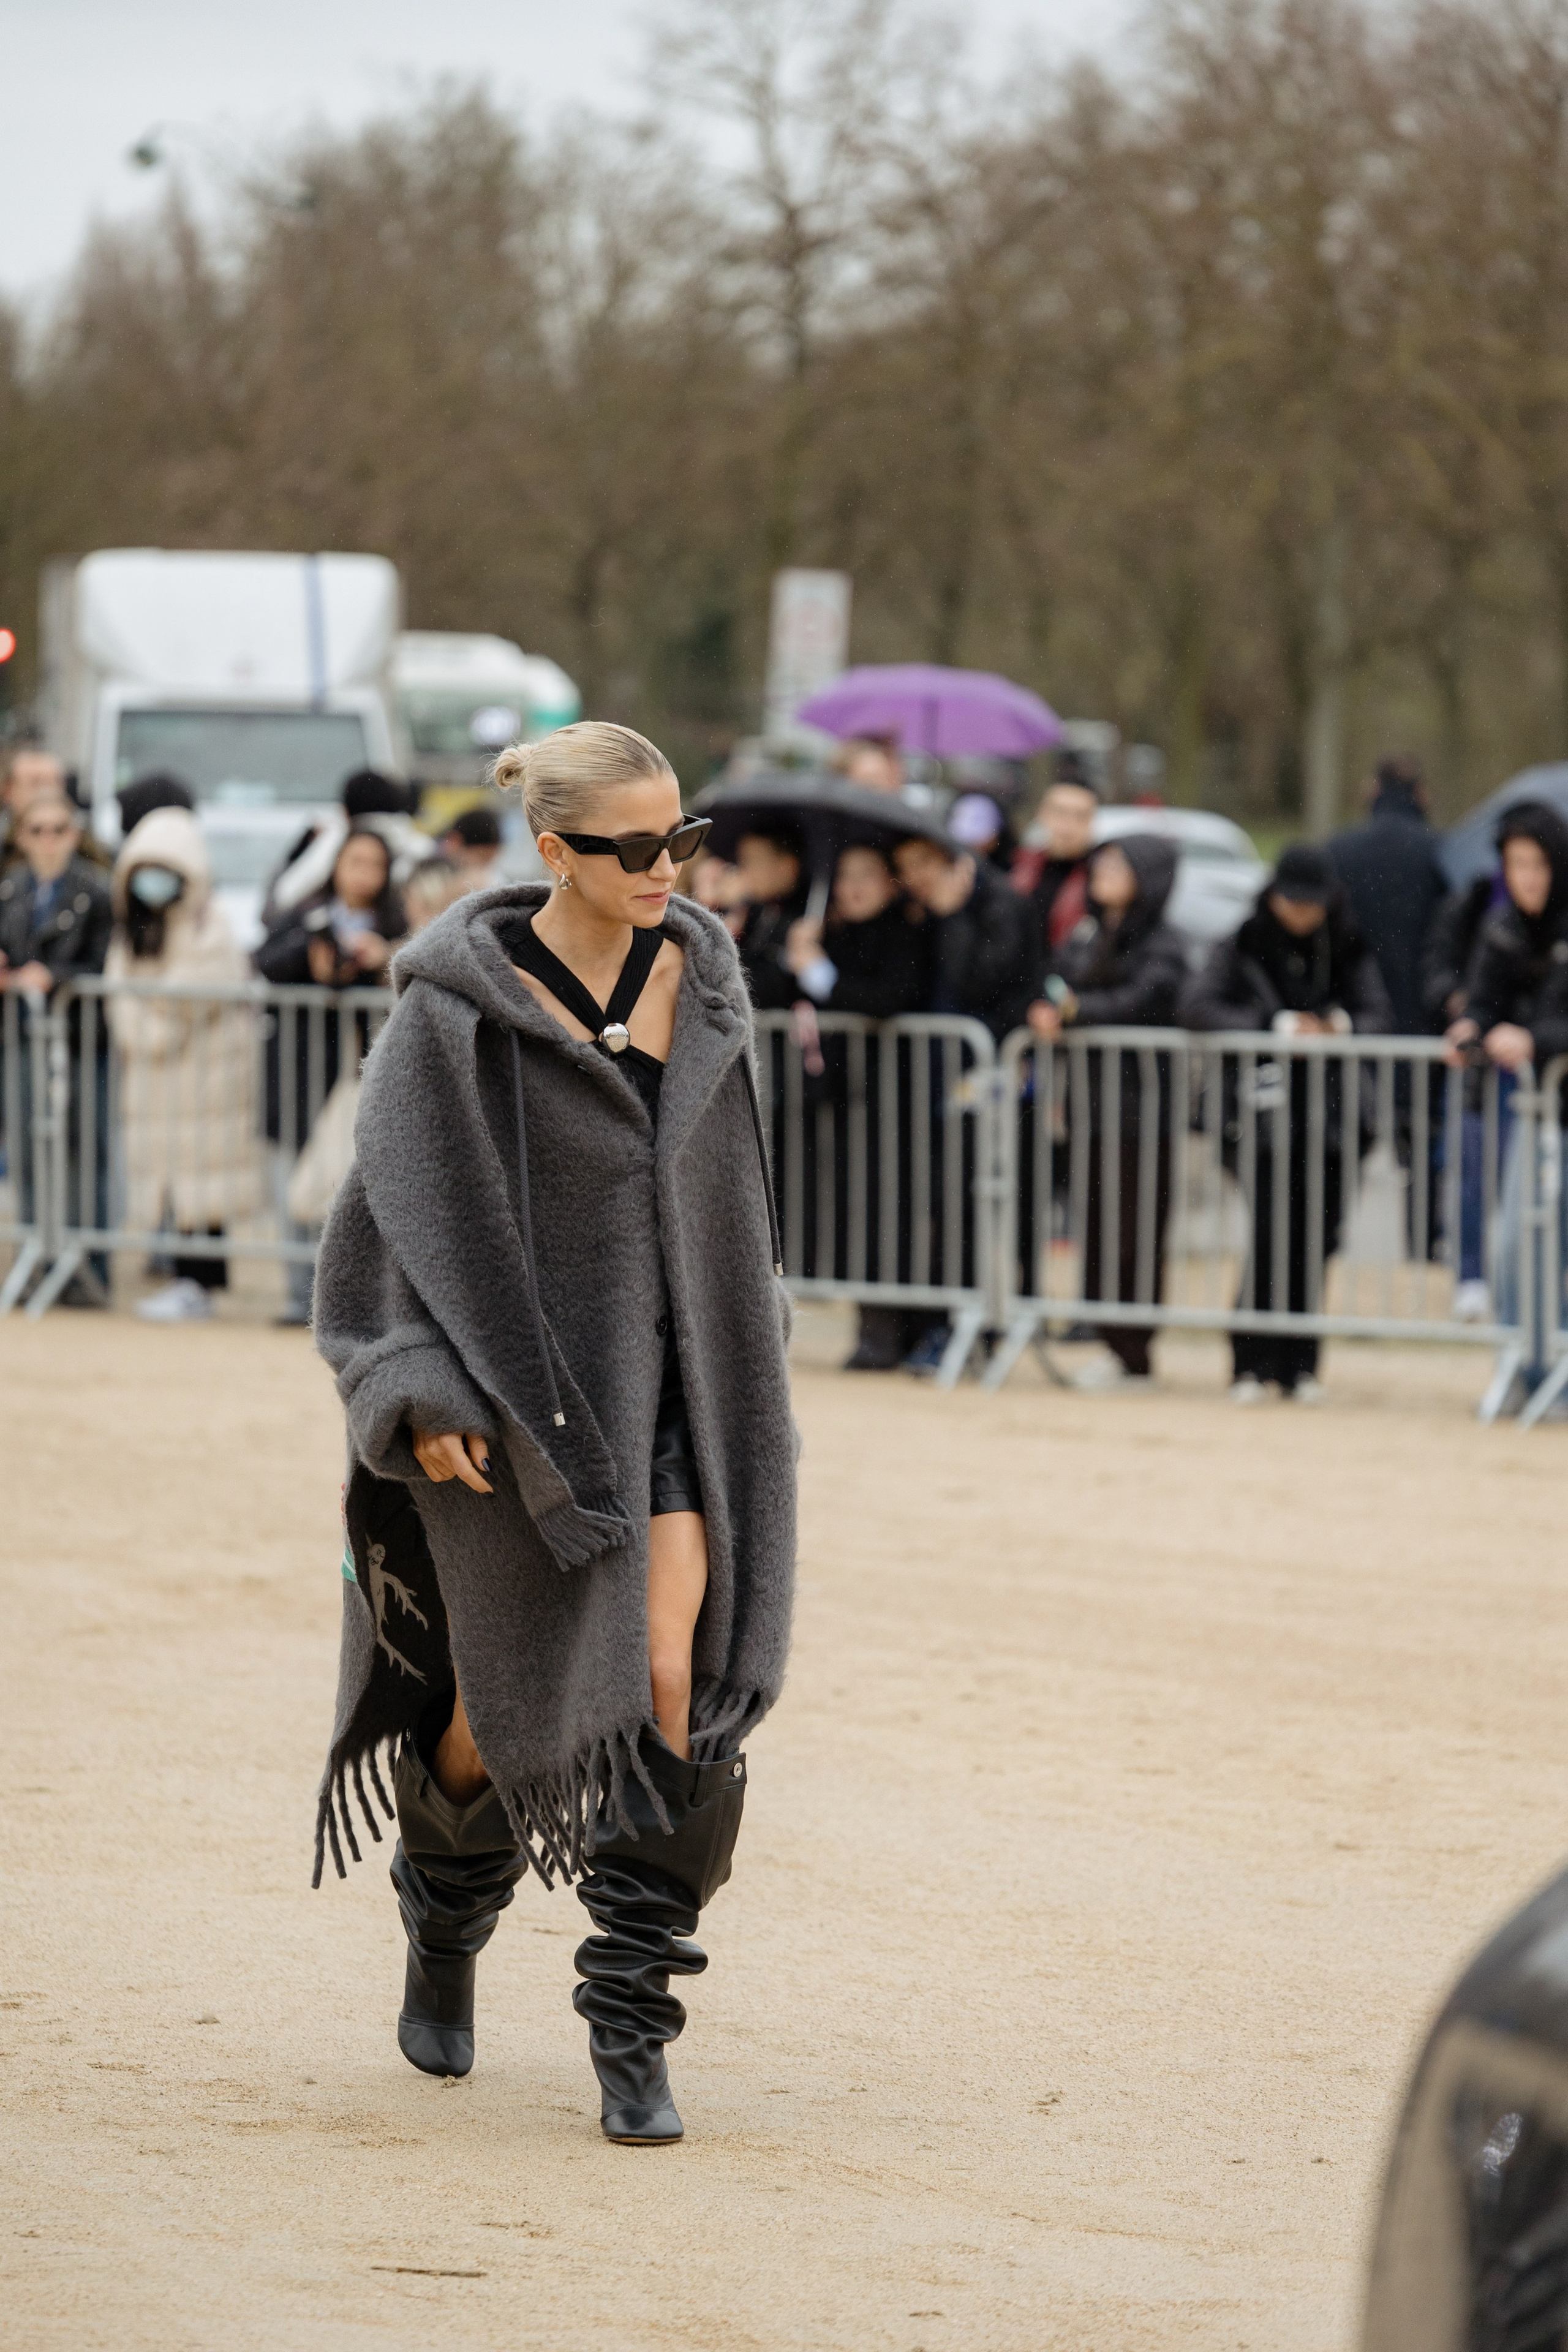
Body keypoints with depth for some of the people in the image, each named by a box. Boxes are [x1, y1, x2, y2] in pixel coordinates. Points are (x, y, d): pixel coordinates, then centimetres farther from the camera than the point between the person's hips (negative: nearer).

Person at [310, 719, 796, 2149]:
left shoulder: (699, 979, 3)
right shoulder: (462, 1008, -11)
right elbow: (403, 1199, -8)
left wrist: (744, 1372, 17)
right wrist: (427, 1398, -15)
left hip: (667, 1375, 3)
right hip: (517, 1379, -3)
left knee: (668, 1679, -12)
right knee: (506, 1694, 5)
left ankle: (632, 2028, -7)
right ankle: (444, 1915, 38)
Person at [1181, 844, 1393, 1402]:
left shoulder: (1349, 952, 11)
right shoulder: (1242, 948, 4)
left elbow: (1380, 1016, 2)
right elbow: (1195, 1006, -9)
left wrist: (1341, 1025, -20)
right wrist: (1279, 1026, -16)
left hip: (1329, 1112, 3)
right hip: (1263, 1103, -3)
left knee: (1316, 1237, 0)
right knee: (1273, 1232, -12)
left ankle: (1298, 1366, 9)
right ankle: (1251, 1363, -4)